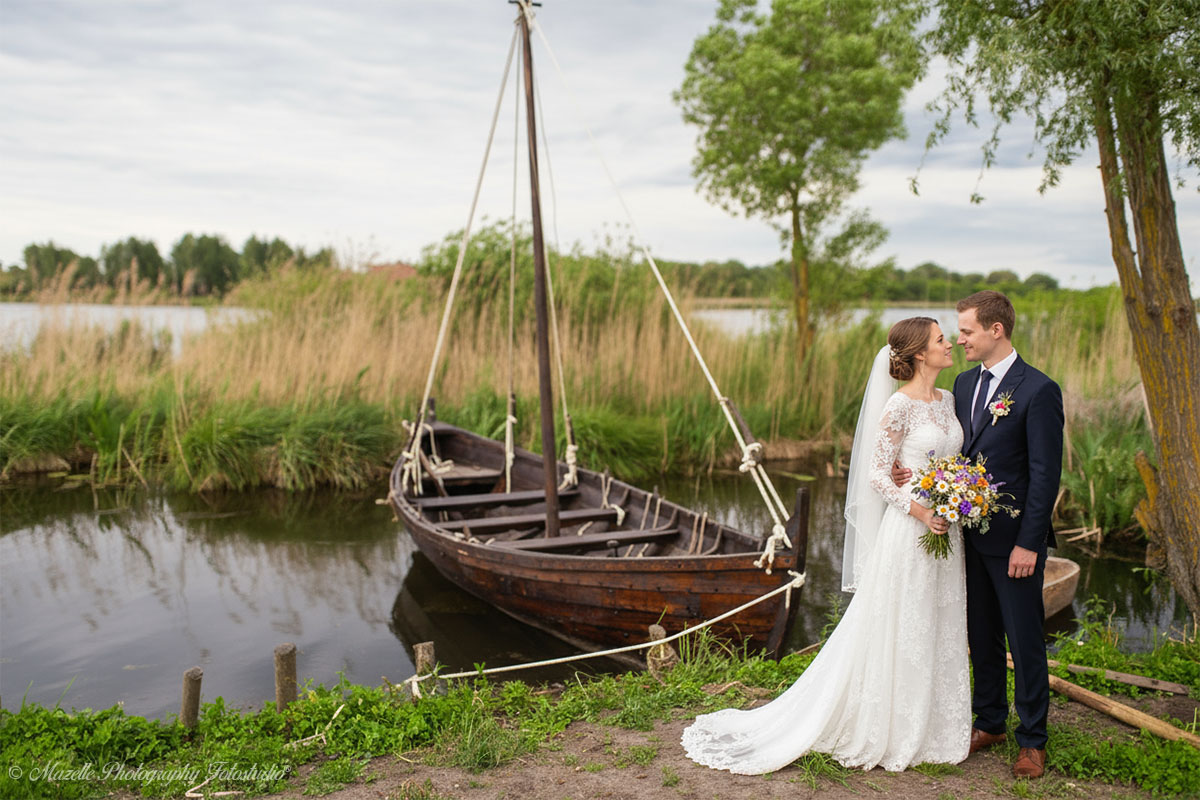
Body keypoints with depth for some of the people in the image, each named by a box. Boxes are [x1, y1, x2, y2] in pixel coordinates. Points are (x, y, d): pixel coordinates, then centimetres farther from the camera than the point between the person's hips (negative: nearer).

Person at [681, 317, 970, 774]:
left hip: (945, 532, 8)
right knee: (899, 631, 2)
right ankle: (886, 731, 18)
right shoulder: (900, 405, -14)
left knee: (939, 630, 15)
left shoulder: (947, 400, 10)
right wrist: (921, 511, -22)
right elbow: (876, 475, -14)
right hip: (909, 531, -8)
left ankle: (929, 725, 31)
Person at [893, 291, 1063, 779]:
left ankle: (1032, 740, 22)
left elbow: (1045, 474, -15)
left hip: (1014, 539, -7)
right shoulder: (965, 383, 9)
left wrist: (1028, 543, -17)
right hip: (971, 533, 7)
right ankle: (990, 723, 33)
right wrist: (914, 470, -8)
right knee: (981, 634, 17)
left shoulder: (1038, 391, -14)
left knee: (1024, 639, 6)